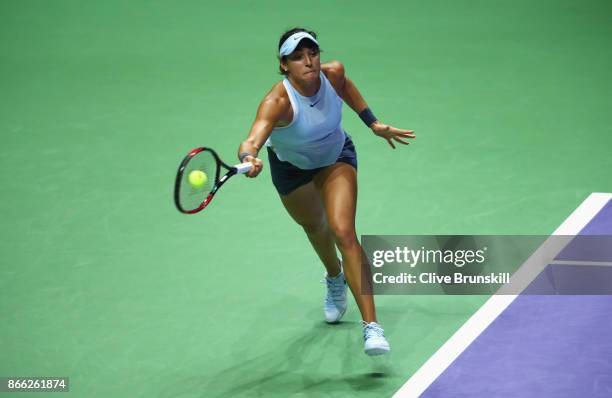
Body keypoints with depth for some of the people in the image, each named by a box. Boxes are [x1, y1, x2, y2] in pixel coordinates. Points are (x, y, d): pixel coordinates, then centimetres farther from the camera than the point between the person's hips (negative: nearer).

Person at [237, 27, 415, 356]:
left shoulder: (333, 73, -27)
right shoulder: (278, 101, -39)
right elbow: (252, 140, -57)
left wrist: (373, 123, 0)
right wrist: (249, 158, -79)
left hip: (335, 158, 0)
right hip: (290, 166, 0)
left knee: (343, 232, -19)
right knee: (314, 227, 25)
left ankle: (371, 326, -23)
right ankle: (335, 278, 61)